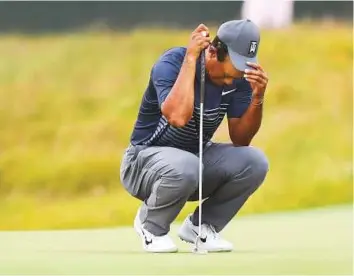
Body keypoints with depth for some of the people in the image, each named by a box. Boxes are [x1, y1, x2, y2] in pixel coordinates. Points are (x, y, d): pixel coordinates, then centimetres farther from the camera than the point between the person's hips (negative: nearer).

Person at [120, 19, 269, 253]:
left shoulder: (238, 77, -7)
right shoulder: (171, 63, -24)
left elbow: (240, 140, -6)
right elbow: (178, 117, -42)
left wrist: (257, 98, -23)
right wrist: (191, 58, -37)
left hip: (198, 159, 6)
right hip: (146, 160, -6)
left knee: (254, 162, -19)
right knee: (185, 166, -39)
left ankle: (200, 227, 4)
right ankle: (151, 225, -6)